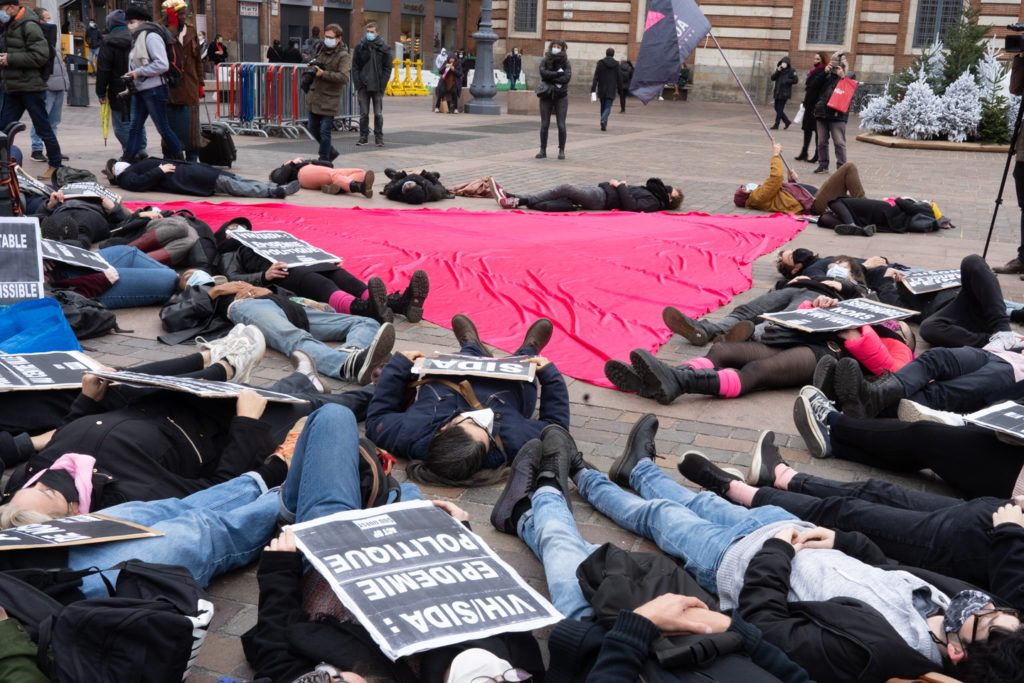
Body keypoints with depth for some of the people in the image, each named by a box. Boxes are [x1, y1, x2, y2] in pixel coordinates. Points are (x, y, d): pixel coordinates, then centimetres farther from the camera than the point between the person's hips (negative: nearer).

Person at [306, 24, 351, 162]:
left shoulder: (344, 56, -13)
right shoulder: (319, 48, 8)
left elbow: (344, 77, -25)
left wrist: (323, 74, -22)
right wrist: (311, 66, 6)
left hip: (329, 100, -7)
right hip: (314, 96, 7)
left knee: (325, 132, -3)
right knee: (313, 128, 16)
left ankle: (324, 160, 10)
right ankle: (331, 151, 35)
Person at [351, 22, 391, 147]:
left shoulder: (383, 48, 3)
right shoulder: (360, 47, 7)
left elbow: (387, 68, 2)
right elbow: (355, 66, 8)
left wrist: (382, 84, -8)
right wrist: (357, 83, -4)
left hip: (377, 86, -1)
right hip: (363, 86, 1)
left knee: (378, 114, 2)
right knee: (363, 113, 5)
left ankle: (379, 137, 9)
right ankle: (363, 137, 11)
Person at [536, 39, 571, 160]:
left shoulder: (566, 63, 3)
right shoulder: (545, 61, 5)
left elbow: (567, 77, -12)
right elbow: (543, 73, -13)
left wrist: (551, 78, -12)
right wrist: (558, 73, -15)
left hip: (561, 96, -1)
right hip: (546, 96, 1)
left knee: (561, 125, -2)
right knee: (544, 124, 0)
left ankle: (562, 151, 6)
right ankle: (543, 150, 7)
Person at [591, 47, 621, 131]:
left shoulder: (600, 63, -3)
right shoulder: (616, 64, -2)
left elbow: (596, 77, -7)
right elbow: (619, 78, 1)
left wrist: (593, 90, -8)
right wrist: (620, 89, 13)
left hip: (602, 89, 1)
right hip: (611, 90, -1)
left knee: (603, 107, 15)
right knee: (608, 107, -2)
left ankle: (604, 124, 18)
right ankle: (603, 120, -30)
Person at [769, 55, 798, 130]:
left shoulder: (791, 71, -4)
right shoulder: (779, 70, 13)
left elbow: (796, 80, -10)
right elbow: (772, 78, 4)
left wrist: (786, 81, -14)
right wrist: (777, 71, -9)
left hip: (784, 93, -7)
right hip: (777, 92, 7)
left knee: (780, 109, -7)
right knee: (777, 108, 10)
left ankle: (776, 124, -2)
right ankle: (787, 121, 23)